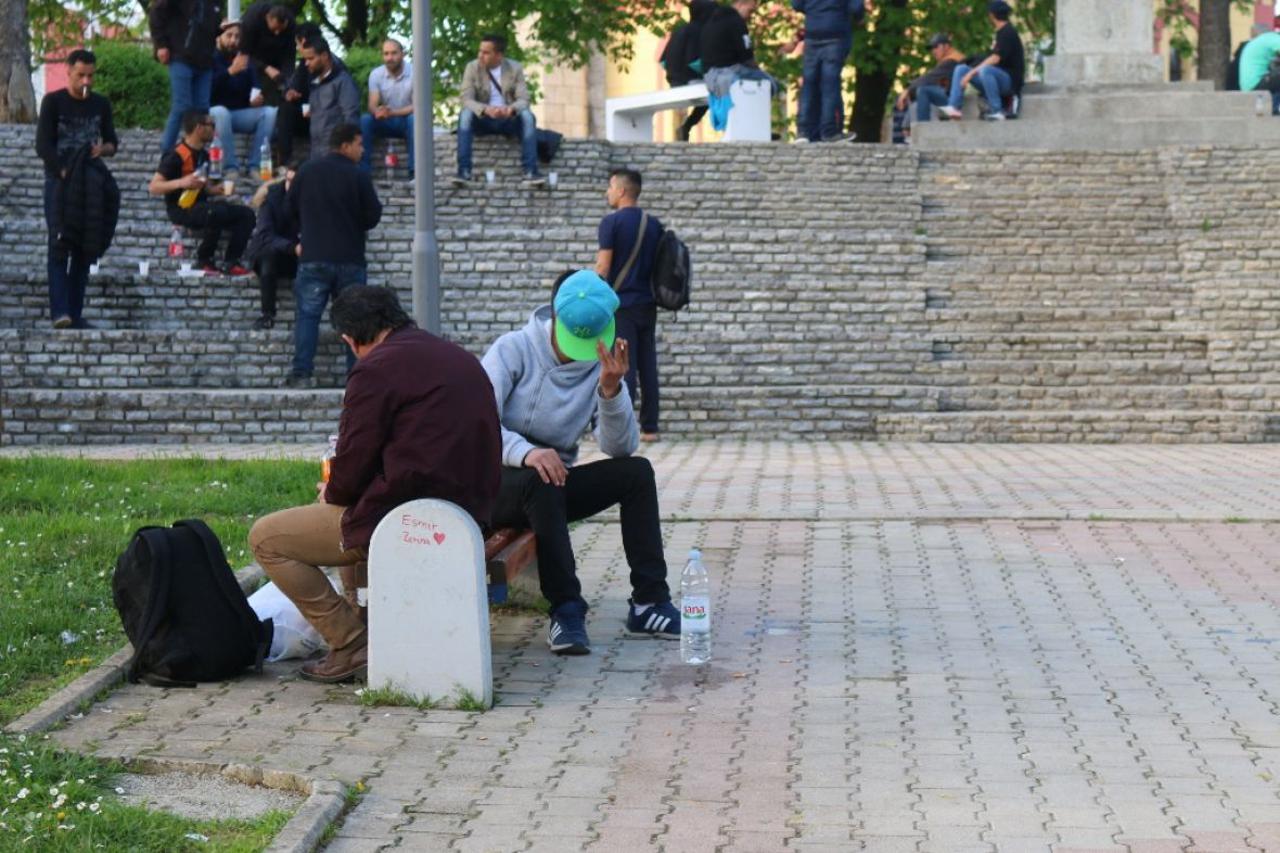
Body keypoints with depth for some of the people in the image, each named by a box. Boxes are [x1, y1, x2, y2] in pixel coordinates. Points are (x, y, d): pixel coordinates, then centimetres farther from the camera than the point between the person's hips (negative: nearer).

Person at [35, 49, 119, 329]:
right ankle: (59, 312, -19)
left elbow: (113, 142, 15)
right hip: (58, 181, -4)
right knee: (59, 246, -12)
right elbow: (43, 146, -8)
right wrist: (65, 173, -20)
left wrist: (103, 149, -9)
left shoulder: (101, 104, 9)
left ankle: (75, 313, 6)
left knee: (84, 249, 3)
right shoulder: (53, 102, -2)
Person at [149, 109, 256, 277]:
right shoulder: (176, 156, -13)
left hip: (200, 206, 8)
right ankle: (203, 261, -19)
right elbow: (153, 187, -17)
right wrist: (181, 182, -30)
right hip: (181, 210, -8)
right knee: (217, 212, -36)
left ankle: (230, 262, -10)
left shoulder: (203, 155, 12)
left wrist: (216, 189, 3)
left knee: (245, 214, -8)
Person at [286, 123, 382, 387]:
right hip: (350, 259, -1)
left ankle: (301, 373, -9)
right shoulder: (358, 176, -8)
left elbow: (292, 209, 12)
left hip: (313, 258, 2)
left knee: (307, 315, 2)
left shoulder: (306, 172, 2)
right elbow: (373, 216, -4)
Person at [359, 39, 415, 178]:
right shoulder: (376, 74, -6)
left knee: (414, 119, -36)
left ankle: (414, 171, -34)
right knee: (364, 120, -25)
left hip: (406, 121, -3)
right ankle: (363, 170, -24)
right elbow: (372, 105, -12)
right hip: (385, 123, 3)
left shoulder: (414, 72, -15)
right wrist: (378, 111, -39)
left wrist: (392, 112, -37)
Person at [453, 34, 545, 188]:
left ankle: (530, 173, -34)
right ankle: (464, 172, -37)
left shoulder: (515, 68, -3)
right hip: (482, 120, 0)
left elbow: (523, 99, -10)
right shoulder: (472, 67, -5)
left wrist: (511, 108, -35)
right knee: (465, 114, -32)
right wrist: (486, 109, -36)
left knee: (527, 115, -30)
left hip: (509, 120, 0)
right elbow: (466, 99, -14)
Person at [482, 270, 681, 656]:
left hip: (554, 484, 5)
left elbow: (620, 447, -9)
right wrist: (525, 452, -39)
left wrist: (612, 390, -26)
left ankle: (648, 602, -15)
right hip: (498, 483, -5)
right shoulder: (514, 349, -9)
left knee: (637, 471, -14)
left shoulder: (602, 367, 2)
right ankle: (566, 610, -36)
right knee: (539, 480, -37)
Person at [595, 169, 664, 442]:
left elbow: (603, 267, -12)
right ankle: (650, 427, 8)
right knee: (648, 365, 7)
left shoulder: (611, 222, -8)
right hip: (648, 304, 6)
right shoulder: (654, 224, 10)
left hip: (620, 304, -6)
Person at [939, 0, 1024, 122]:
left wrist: (971, 73, -21)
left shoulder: (1008, 32, -10)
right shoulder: (1001, 32, 19)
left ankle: (997, 112, -32)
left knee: (985, 70, -38)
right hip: (999, 77, 9)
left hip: (1010, 80, -9)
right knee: (960, 69, 2)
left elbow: (996, 58, -20)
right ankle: (953, 107, -17)